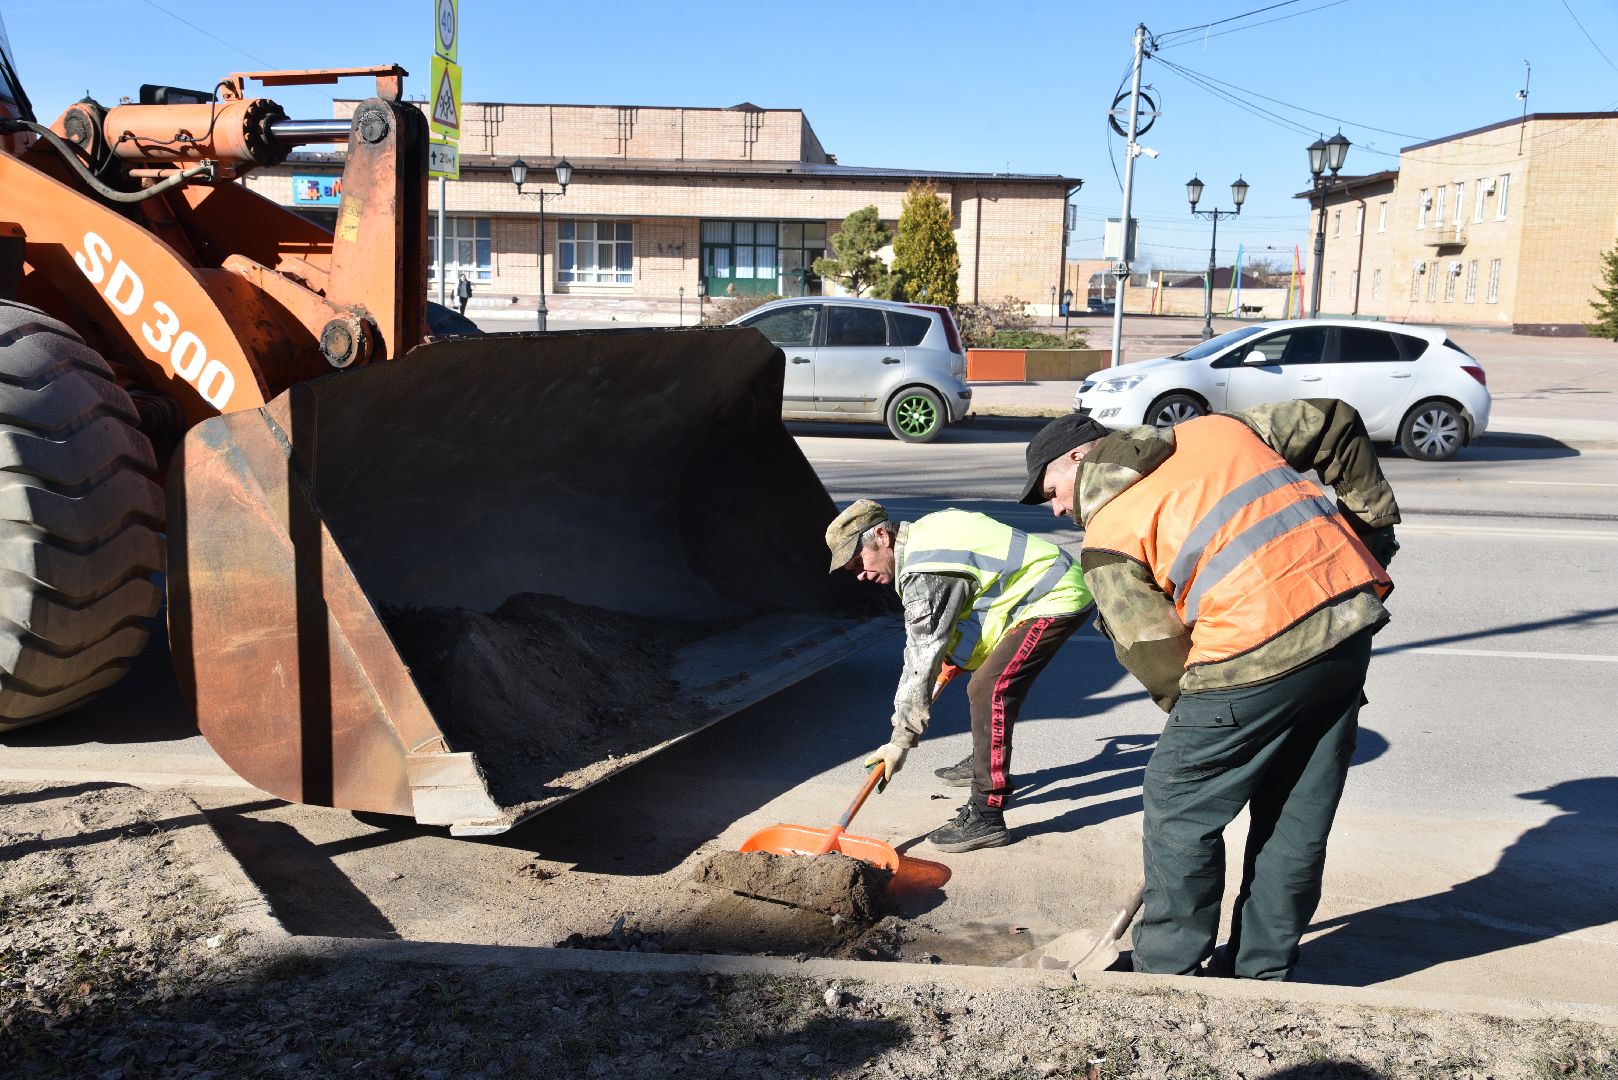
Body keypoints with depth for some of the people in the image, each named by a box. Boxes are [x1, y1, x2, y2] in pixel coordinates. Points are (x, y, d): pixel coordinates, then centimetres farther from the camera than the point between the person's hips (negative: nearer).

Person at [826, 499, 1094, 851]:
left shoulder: (926, 572, -22)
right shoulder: (925, 531, 8)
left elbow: (920, 660, -22)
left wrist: (901, 740, -17)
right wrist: (953, 654, 31)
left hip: (1056, 598, -11)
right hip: (1059, 585, 11)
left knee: (988, 690, -21)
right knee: (989, 678, 25)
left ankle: (986, 819, -19)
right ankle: (986, 763, 44)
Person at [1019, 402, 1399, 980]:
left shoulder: (1107, 536, 2)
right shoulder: (1215, 428, 19)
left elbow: (1155, 656, -2)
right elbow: (1336, 424, 22)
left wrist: (1200, 717, 15)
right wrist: (1374, 522, 27)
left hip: (1256, 656, -7)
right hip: (1351, 621, 8)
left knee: (1178, 812, 10)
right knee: (1300, 815, 17)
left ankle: (1168, 970, 20)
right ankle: (1263, 970, 30)